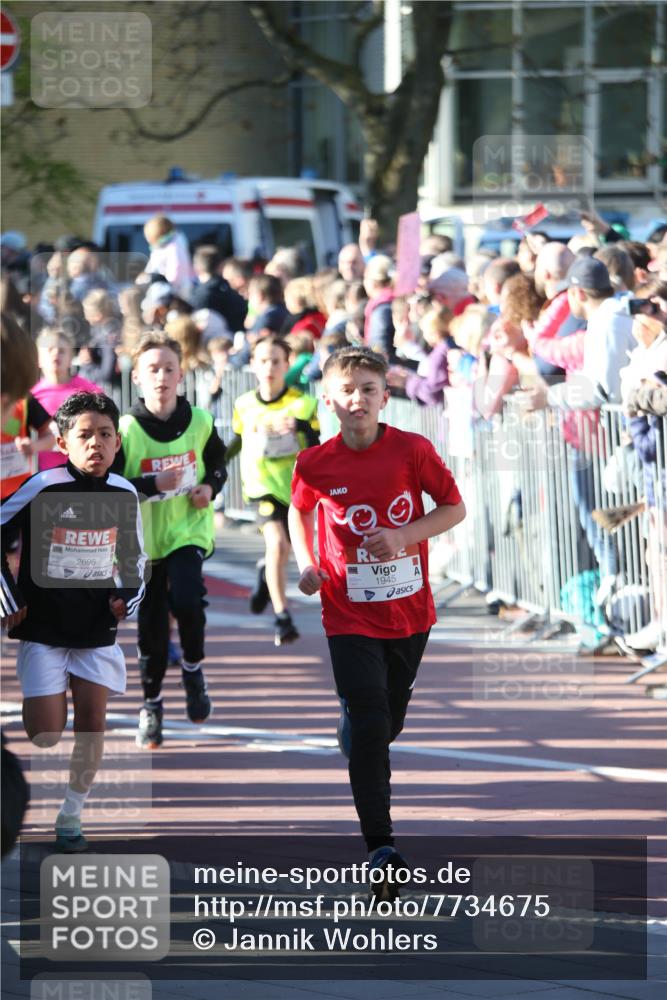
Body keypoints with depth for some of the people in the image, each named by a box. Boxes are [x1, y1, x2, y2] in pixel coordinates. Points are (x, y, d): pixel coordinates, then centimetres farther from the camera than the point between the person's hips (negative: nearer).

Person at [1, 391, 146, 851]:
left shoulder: (125, 494, 0)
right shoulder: (43, 489, -15)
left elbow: (134, 556, 18)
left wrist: (129, 597, 2)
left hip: (97, 628, 4)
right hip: (43, 629, -4)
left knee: (92, 723, 0)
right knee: (45, 735, -8)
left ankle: (71, 817, 12)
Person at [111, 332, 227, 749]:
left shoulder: (200, 422, -3)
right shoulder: (126, 430, -12)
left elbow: (218, 461, 16)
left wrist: (211, 487, -4)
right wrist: (154, 485, -24)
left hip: (189, 530, 0)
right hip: (143, 538, 0)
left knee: (186, 598, -25)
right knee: (151, 627, 6)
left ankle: (194, 669, 3)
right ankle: (151, 706, 26)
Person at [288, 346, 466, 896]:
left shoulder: (412, 451, -11)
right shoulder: (315, 464, -8)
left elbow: (454, 508, -1)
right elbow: (300, 512, 14)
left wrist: (404, 536, -17)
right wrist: (307, 564, -3)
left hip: (409, 613, 2)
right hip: (350, 616, -2)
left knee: (389, 722, 16)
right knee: (368, 727, -11)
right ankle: (381, 847, -11)